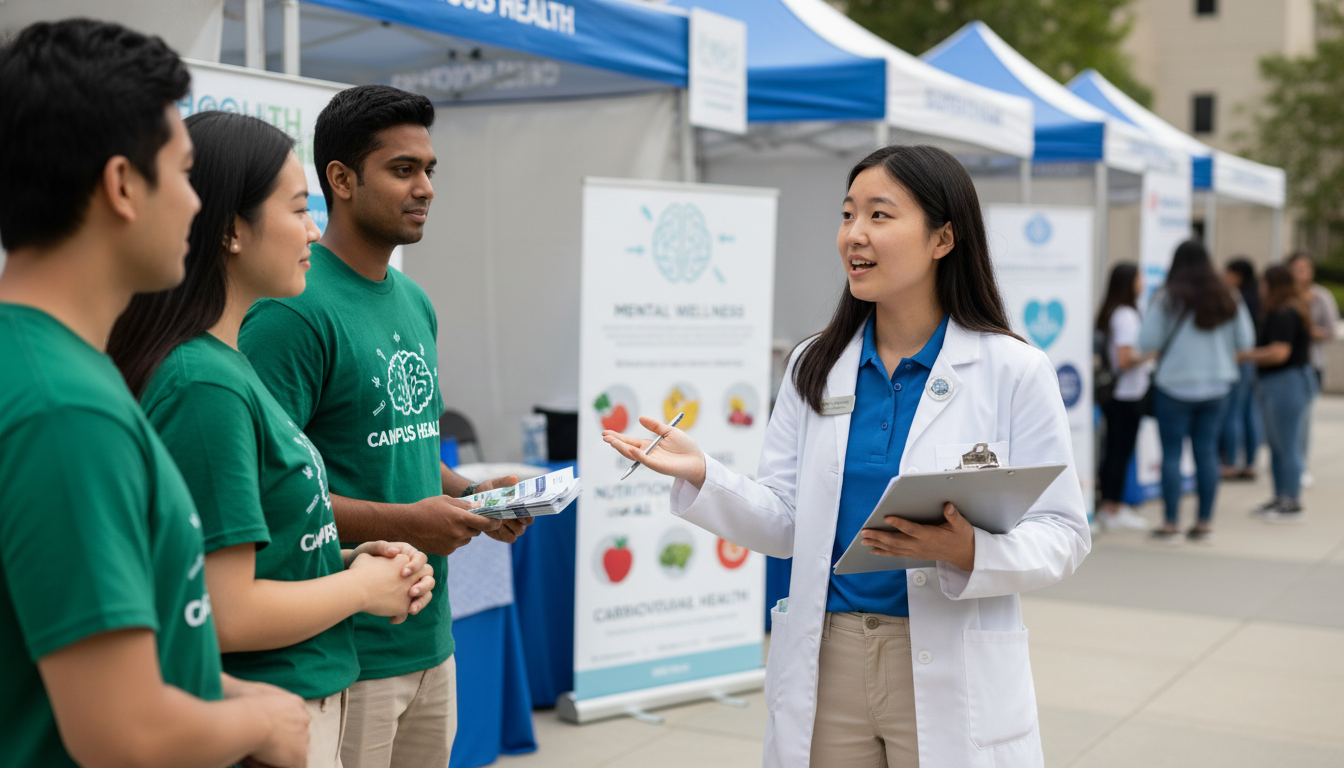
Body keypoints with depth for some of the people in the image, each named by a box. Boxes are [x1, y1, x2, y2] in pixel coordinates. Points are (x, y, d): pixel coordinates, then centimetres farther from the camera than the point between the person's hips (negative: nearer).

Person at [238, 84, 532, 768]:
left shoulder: (415, 303, 12)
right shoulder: (293, 311, -16)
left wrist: (468, 493, 5)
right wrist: (401, 522, -20)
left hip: (430, 638, 8)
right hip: (344, 654, -8)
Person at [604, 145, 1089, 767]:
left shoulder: (1013, 371, -5)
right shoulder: (815, 367, 7)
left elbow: (1063, 533, -7)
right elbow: (785, 524, 4)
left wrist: (968, 552, -25)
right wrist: (702, 476, -12)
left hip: (950, 680, -3)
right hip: (828, 666, 4)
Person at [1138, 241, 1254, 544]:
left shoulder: (1167, 298, -11)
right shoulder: (1228, 301, 2)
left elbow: (1147, 342, -12)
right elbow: (1246, 342, 6)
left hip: (1174, 385, -4)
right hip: (1216, 385, 4)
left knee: (1172, 452, 2)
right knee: (1207, 451, 8)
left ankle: (1170, 524, 3)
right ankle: (1204, 523, 11)